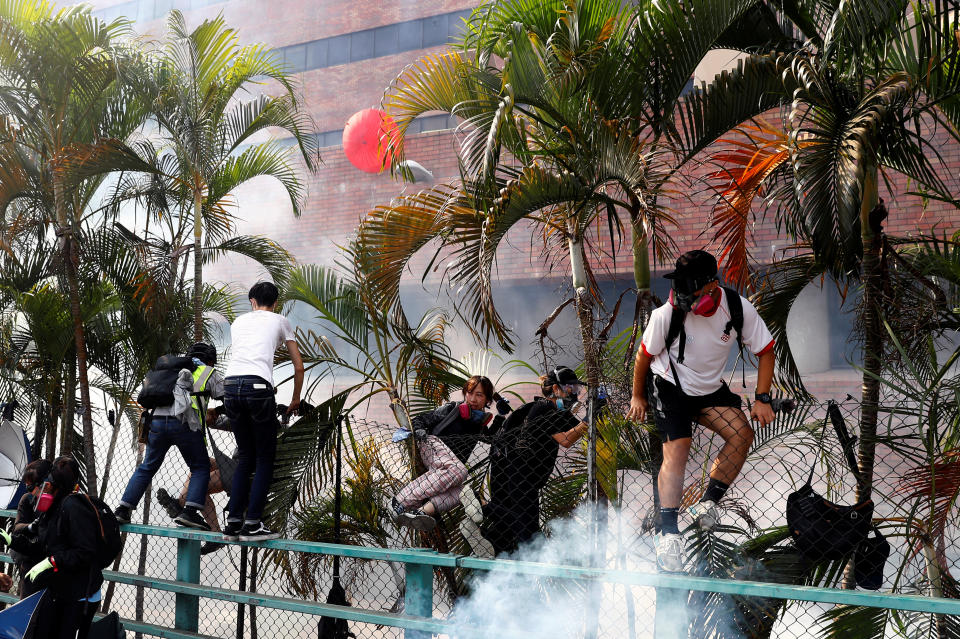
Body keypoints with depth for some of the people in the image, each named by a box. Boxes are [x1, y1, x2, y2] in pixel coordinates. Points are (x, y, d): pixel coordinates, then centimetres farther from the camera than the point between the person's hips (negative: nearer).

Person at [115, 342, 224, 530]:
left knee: (147, 467, 16)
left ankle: (123, 509, 12)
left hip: (158, 419, 4)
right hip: (183, 423, -4)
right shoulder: (210, 373, 20)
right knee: (200, 467, 8)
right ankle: (189, 511, -8)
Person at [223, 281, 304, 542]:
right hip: (258, 385, -4)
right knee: (265, 458, 7)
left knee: (245, 457, 16)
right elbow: (298, 367, 20)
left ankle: (233, 522, 12)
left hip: (231, 384, 4)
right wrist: (295, 399, 34)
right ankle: (252, 523, 0)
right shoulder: (280, 321, 18)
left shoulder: (238, 322, 28)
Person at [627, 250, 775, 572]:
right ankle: (668, 533, -14)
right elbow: (644, 355, -7)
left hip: (711, 389, 4)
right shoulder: (667, 315, -25)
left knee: (742, 434, -15)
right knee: (676, 452, -18)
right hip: (670, 387, -4)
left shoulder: (739, 308, -20)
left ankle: (707, 504, 0)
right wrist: (637, 396, 3)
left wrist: (762, 399, -12)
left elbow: (765, 351, -5)